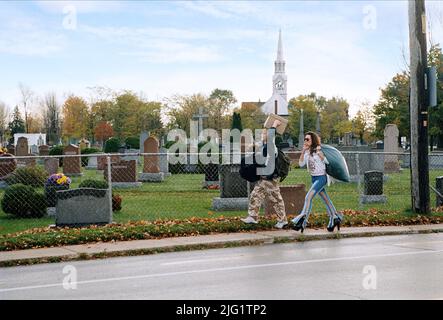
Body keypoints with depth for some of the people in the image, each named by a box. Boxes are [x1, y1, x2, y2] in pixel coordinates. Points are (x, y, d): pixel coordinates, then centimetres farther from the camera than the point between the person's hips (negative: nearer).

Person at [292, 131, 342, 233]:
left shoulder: (319, 150, -10)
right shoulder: (307, 152, 8)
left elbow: (327, 162, -18)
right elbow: (301, 164, -1)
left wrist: (319, 153, -32)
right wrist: (303, 151, -11)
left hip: (321, 178, -8)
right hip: (314, 178, 8)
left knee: (308, 197, -19)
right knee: (325, 199, 15)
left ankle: (303, 220, -21)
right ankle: (335, 218, 25)